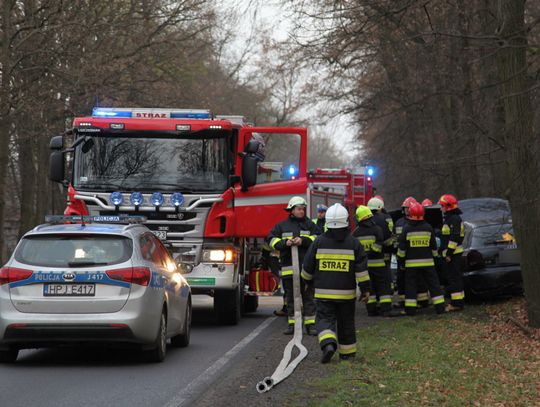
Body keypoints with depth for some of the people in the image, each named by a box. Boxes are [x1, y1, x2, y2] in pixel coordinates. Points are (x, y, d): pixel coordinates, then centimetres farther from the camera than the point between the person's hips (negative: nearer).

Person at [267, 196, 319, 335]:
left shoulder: (309, 224, 10)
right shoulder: (282, 226, 10)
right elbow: (271, 239, 4)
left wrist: (303, 240, -14)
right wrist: (285, 243, -12)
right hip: (288, 267, 1)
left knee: (308, 296, 0)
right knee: (290, 297, 6)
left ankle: (310, 324, 2)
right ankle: (292, 324, 12)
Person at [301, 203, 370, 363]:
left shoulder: (319, 242, -3)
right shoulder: (353, 243, -4)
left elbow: (308, 267, 4)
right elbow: (361, 269, -6)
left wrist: (308, 281, 22)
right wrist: (365, 289, 0)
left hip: (324, 292, -1)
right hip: (346, 292, 1)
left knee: (325, 319, 0)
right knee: (346, 322, 13)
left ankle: (328, 343, -26)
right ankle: (347, 352, 21)